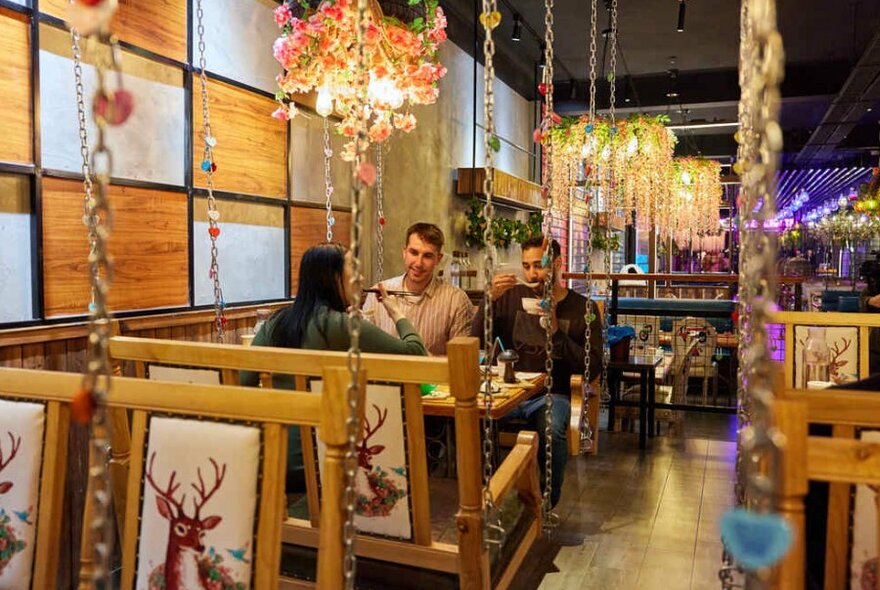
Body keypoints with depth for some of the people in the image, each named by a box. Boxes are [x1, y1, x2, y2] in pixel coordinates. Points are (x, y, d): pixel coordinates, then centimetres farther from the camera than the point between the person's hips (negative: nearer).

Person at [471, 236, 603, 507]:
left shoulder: (583, 308, 3)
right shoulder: (513, 296, 9)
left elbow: (592, 369, -6)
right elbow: (476, 342, 0)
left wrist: (556, 331, -16)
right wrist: (491, 300, -13)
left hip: (553, 393, -2)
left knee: (552, 429, -35)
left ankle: (548, 501, -6)